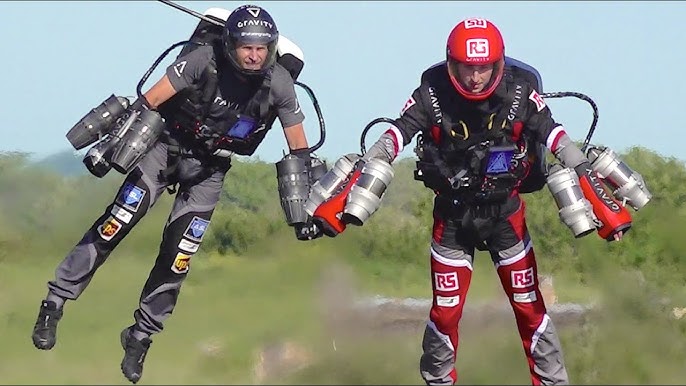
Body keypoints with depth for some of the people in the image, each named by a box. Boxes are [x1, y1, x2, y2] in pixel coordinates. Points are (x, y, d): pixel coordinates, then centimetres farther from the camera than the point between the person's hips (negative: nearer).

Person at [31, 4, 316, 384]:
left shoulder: (279, 84, -15)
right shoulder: (205, 60, -23)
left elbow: (299, 150, -6)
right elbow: (149, 101, -20)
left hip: (210, 169, 2)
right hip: (168, 146, -2)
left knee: (177, 255, -6)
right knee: (117, 222, -15)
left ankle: (141, 336, 10)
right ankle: (55, 302, -7)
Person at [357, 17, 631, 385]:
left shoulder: (520, 93, -16)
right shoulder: (433, 94, -16)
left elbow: (557, 140, -15)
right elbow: (393, 138, -17)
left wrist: (596, 196, -21)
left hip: (505, 213, 0)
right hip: (452, 216, 0)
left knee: (529, 307, 1)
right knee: (445, 312, 4)